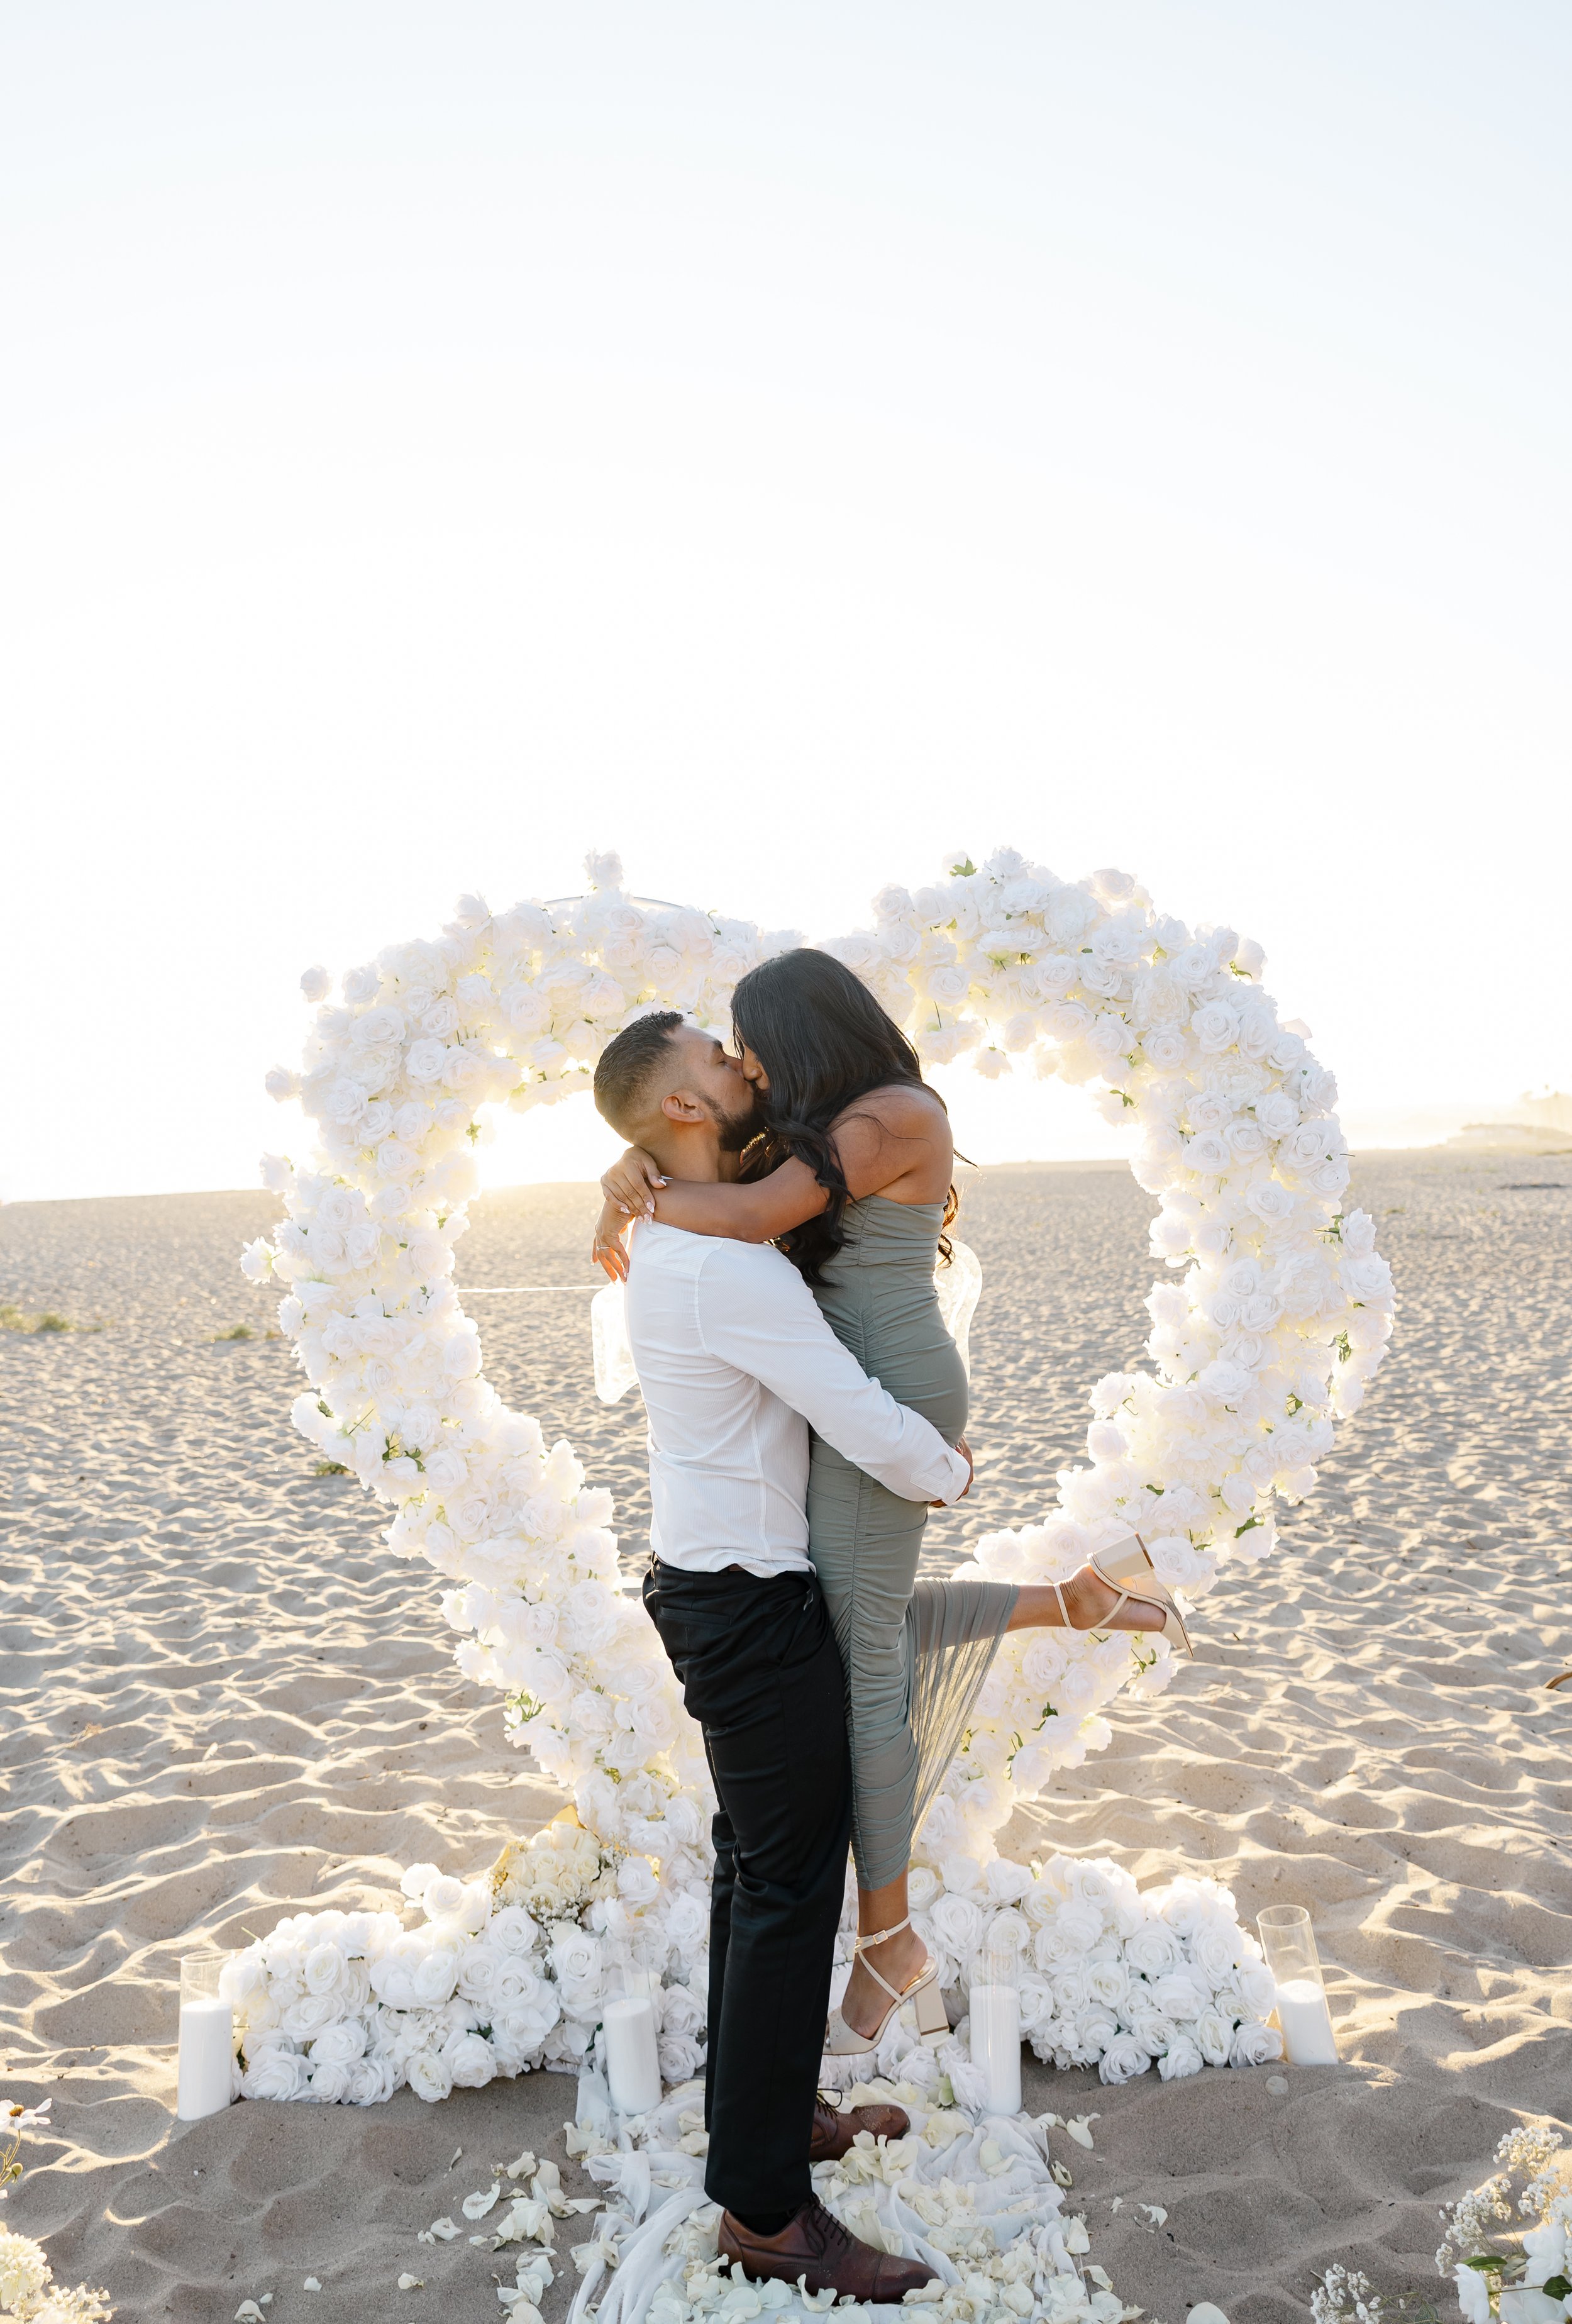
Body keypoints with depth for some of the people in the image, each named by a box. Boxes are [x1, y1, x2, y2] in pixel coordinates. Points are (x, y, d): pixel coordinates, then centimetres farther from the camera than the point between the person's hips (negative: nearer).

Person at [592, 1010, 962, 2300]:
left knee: (755, 1861, 21)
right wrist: (952, 1474, -2)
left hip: (712, 1582, 10)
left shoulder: (669, 1236, 6)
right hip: (757, 1607, -10)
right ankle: (767, 2206, 13)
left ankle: (769, 2106, 37)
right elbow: (876, 1434, -23)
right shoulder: (731, 1268, -26)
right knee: (793, 1888, 0)